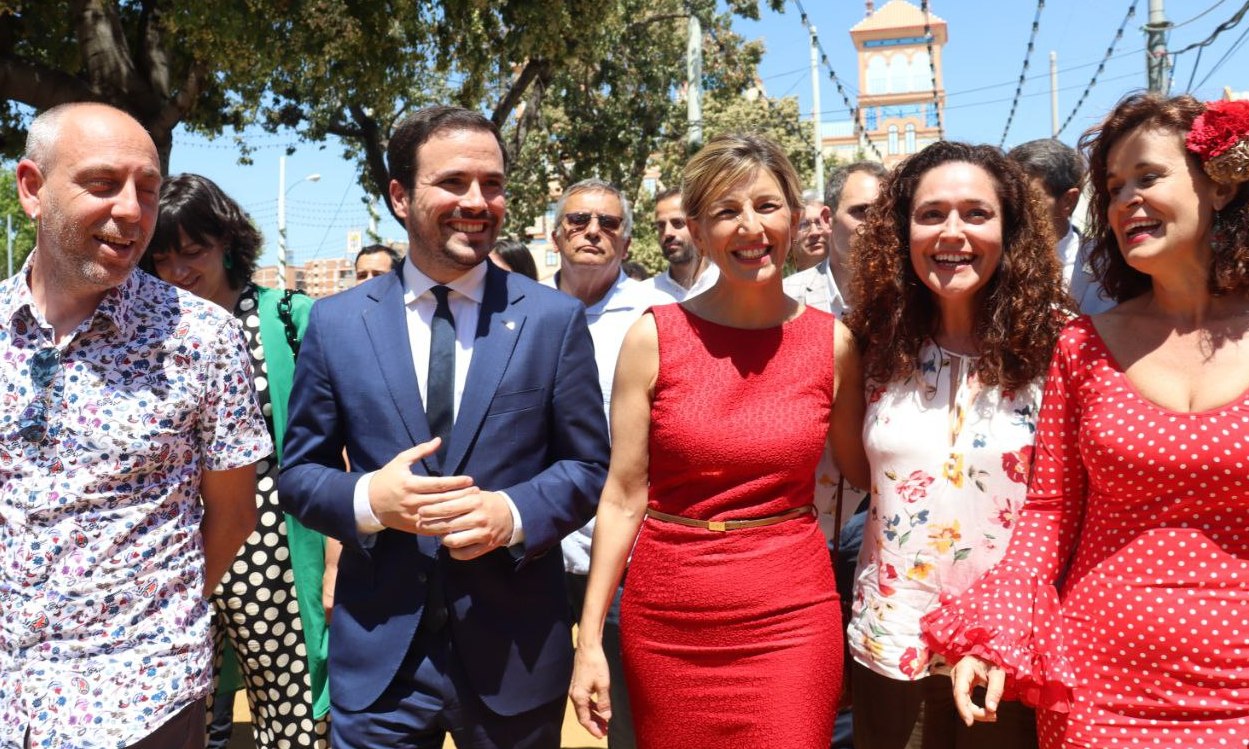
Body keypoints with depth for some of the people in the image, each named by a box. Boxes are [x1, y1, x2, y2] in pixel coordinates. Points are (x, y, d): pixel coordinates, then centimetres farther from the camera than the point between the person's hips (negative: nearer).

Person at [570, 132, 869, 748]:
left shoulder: (833, 342, -2)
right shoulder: (655, 336, -6)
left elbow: (869, 471, 11)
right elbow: (623, 497, -4)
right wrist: (589, 640, -4)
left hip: (790, 617, 1)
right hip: (667, 621, 0)